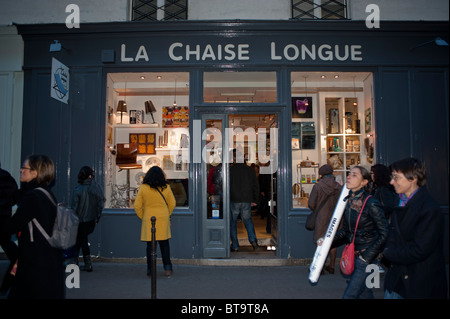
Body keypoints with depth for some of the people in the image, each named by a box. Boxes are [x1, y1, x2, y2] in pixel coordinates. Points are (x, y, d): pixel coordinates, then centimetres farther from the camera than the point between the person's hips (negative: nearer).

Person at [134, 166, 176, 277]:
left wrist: (142, 217, 9)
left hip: (149, 220, -1)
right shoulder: (166, 188, 0)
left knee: (150, 245, 7)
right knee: (164, 244, 11)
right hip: (163, 220, 1)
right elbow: (172, 204, 6)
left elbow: (137, 206, -3)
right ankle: (167, 268, 8)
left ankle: (150, 270, 13)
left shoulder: (143, 188, -6)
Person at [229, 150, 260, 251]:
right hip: (247, 201, 3)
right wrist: (255, 200, 15)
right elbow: (256, 186, 6)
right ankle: (253, 240, 3)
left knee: (232, 223, 12)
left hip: (233, 201, -3)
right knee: (248, 220, 21)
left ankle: (235, 246, 15)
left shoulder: (230, 170, -8)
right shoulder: (250, 170, 2)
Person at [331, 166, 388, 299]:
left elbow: (384, 234, -13)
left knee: (349, 295, -5)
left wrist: (366, 257, -13)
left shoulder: (371, 203, -18)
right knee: (363, 290, 18)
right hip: (353, 252, 6)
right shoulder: (348, 201, 2)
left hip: (366, 253, -6)